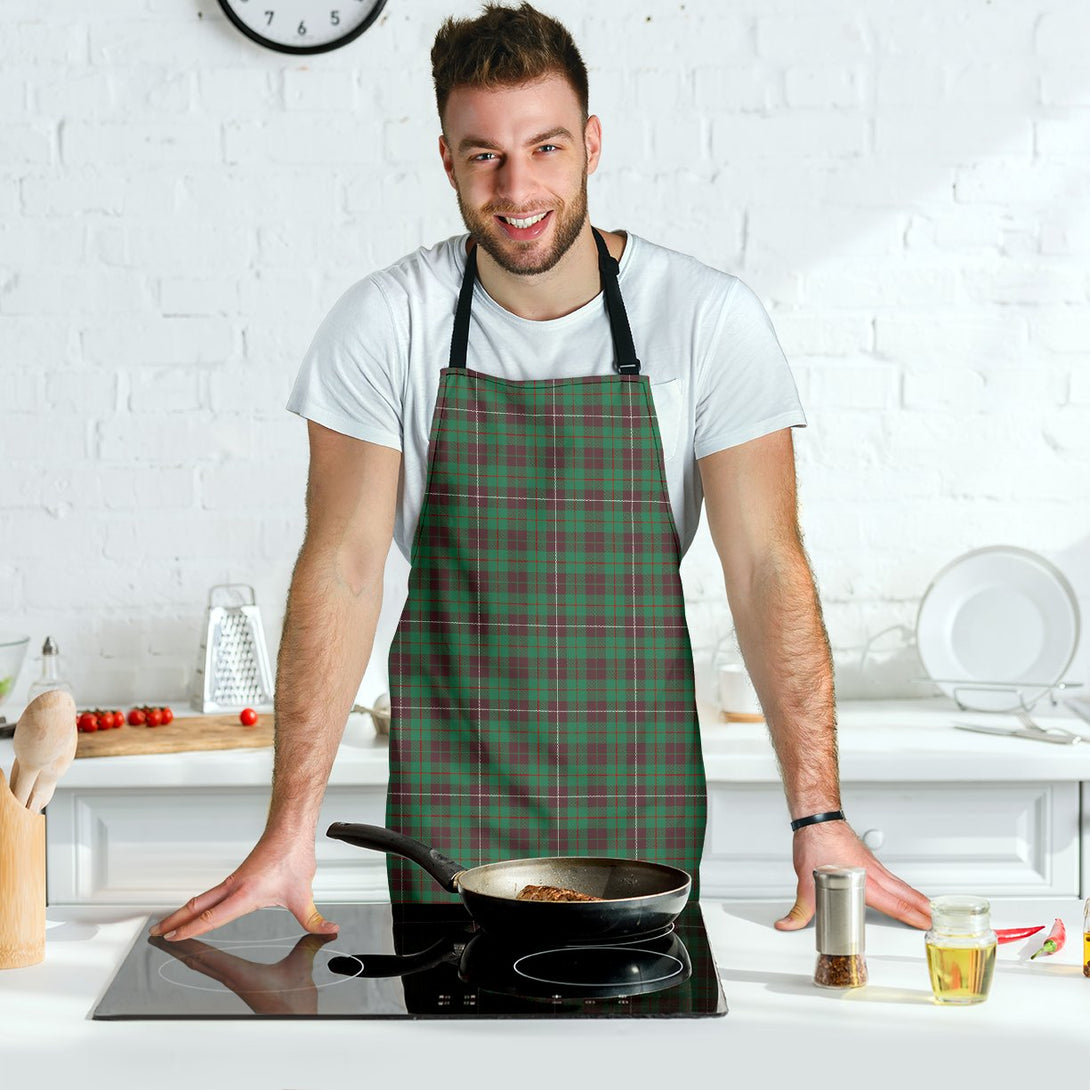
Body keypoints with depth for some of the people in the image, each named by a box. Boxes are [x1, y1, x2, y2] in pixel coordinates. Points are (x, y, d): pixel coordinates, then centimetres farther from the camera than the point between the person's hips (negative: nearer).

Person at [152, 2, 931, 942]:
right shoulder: (387, 323, -7)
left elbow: (766, 568, -8)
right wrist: (291, 828, -13)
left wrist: (819, 817, -16)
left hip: (641, 797, 0)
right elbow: (343, 568, -7)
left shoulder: (711, 319, -8)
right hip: (447, 796, 0)